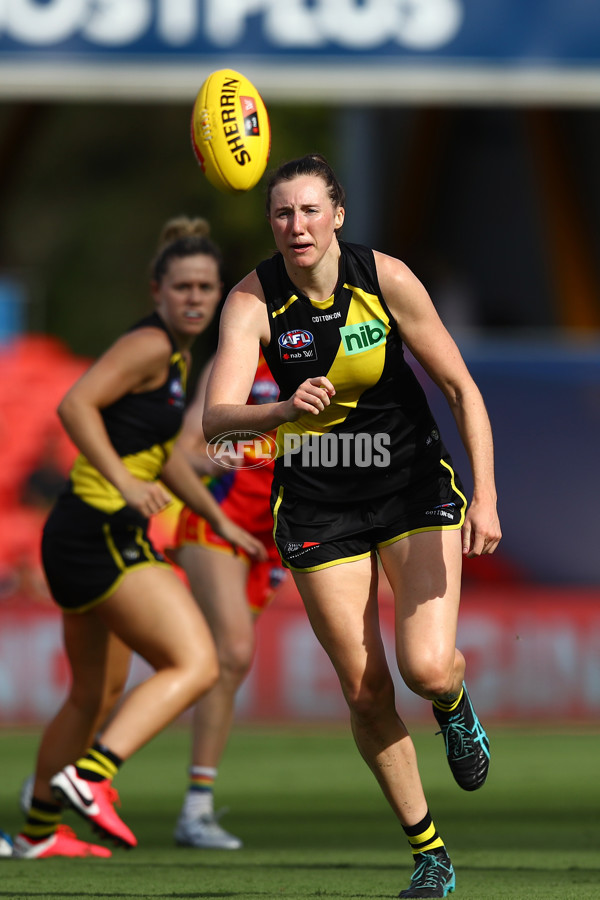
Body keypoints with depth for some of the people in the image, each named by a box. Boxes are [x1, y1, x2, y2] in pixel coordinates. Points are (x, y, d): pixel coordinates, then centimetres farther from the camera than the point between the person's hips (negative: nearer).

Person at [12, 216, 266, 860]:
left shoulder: (178, 357, 17)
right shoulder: (149, 345, -12)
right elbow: (75, 404, -25)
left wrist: (220, 521, 34)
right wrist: (124, 480, -33)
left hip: (80, 539, 10)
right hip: (102, 534, -10)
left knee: (97, 694, 22)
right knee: (195, 665, -19)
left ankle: (39, 830, 33)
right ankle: (88, 776, -30)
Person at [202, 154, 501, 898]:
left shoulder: (385, 278, -15)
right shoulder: (253, 300, -15)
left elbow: (459, 387, -7)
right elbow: (215, 416, -27)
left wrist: (485, 496, -16)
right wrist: (283, 410, -48)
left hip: (415, 486, -1)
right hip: (319, 507, 1)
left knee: (427, 666, -18)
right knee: (365, 692, -1)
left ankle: (454, 703, 21)